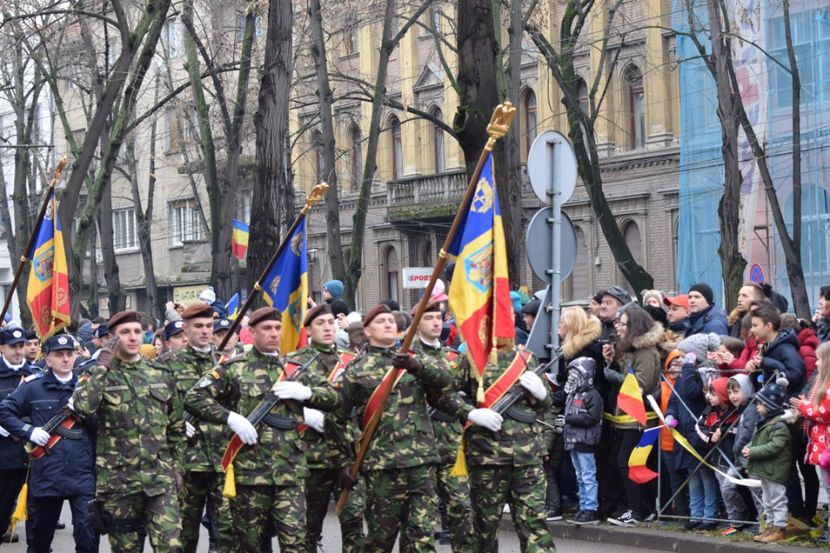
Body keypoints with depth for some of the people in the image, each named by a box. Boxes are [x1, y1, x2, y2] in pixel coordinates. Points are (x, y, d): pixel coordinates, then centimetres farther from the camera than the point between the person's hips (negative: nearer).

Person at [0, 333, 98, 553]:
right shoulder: (33, 386, 2)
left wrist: (83, 410, -8)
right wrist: (28, 431, -8)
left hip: (82, 471, 0)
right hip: (46, 472, 0)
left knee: (88, 529, -10)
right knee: (41, 529, 14)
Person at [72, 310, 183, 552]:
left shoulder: (161, 375, 10)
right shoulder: (99, 374, 0)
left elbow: (175, 426, 17)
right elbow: (82, 407, -22)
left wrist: (174, 463, 11)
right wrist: (102, 367, -18)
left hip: (160, 477, 2)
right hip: (117, 478, -2)